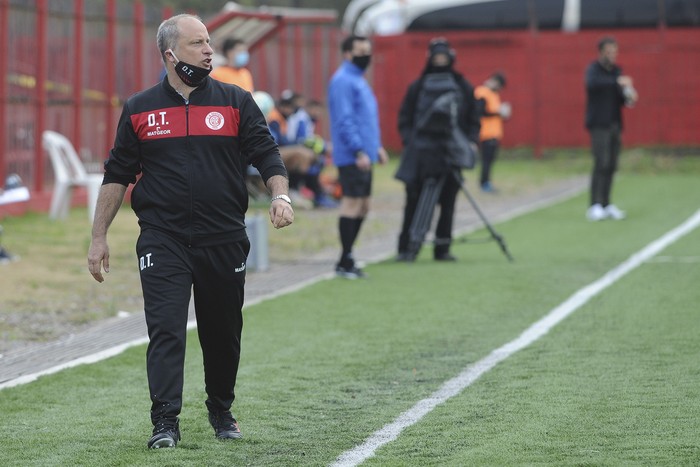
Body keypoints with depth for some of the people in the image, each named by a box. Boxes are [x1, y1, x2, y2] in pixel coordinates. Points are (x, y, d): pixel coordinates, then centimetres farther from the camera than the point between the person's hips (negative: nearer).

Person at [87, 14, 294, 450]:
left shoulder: (236, 102, 6)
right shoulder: (140, 110, 6)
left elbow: (266, 153, 3)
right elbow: (117, 176, 10)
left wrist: (280, 195, -17)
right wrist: (99, 237, 7)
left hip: (224, 241, 1)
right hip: (163, 241, -1)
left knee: (223, 333, 10)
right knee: (166, 329, -12)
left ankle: (222, 413, 28)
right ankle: (165, 422, -13)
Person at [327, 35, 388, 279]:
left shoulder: (358, 80, 19)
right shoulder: (343, 81, -12)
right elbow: (344, 120, -19)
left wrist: (376, 146, 18)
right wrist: (358, 151, -23)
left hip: (363, 156, 10)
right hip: (351, 157, -10)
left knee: (362, 206, 11)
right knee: (352, 203, -9)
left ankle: (347, 259, 17)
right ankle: (345, 261, -5)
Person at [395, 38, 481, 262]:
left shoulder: (463, 88, 11)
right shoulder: (418, 87, 7)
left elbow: (473, 119, 15)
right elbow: (405, 118, 8)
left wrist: (471, 142, 0)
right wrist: (409, 141, -7)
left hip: (451, 151, 2)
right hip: (422, 153, -2)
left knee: (448, 202, 2)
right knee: (414, 200, -4)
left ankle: (442, 249, 8)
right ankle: (406, 248, 0)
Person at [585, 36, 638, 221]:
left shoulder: (616, 71, 14)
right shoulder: (594, 69, -5)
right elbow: (592, 83, -29)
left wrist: (629, 98, -6)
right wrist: (617, 82, -37)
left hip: (615, 124, 6)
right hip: (599, 124, -6)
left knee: (611, 166, 6)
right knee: (601, 164, -14)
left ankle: (606, 205, 12)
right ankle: (595, 206, -15)